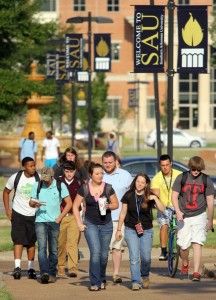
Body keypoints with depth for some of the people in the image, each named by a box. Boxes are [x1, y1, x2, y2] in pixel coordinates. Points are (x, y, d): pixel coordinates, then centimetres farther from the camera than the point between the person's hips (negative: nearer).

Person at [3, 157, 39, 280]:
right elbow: (6, 192, 7)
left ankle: (31, 268, 17)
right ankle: (17, 267, -18)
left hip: (33, 215, 1)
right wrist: (7, 210, 2)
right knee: (18, 240, -12)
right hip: (18, 214, -1)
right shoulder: (15, 178, -7)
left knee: (31, 242, 8)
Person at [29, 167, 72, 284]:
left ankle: (52, 274, 14)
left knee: (53, 249, 5)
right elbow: (31, 202, 11)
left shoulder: (60, 186, -1)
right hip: (40, 220, 0)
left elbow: (69, 203, 1)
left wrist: (59, 218, -5)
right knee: (42, 247, -13)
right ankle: (44, 273, -23)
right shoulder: (37, 186, 5)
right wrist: (34, 203, -14)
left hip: (54, 222, 0)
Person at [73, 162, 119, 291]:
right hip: (91, 224, -2)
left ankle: (102, 279, 31)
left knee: (104, 254, 9)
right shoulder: (85, 188, -5)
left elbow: (116, 204, 7)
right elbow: (76, 206, 3)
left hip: (106, 225, 2)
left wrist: (109, 206, -16)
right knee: (95, 252, -14)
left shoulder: (108, 188, -3)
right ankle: (95, 283, -11)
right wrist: (79, 223, -3)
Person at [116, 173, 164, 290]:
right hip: (131, 230, -1)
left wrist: (155, 198, -25)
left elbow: (162, 209, -13)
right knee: (134, 257, -10)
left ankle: (145, 276, 32)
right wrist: (119, 230, 7)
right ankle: (136, 282, -9)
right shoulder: (129, 196, -1)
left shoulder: (150, 197, -3)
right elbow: (123, 213, 6)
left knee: (146, 258, 3)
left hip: (146, 231, 1)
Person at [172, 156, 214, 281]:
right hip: (183, 216, 1)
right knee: (184, 245, 4)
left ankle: (196, 273, -14)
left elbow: (210, 201, 5)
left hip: (199, 216, -1)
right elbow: (174, 196, 1)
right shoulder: (181, 178, -1)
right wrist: (178, 212, -14)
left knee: (197, 243, -13)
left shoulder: (206, 180, -1)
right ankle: (185, 264, 36)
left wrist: (210, 220, 7)